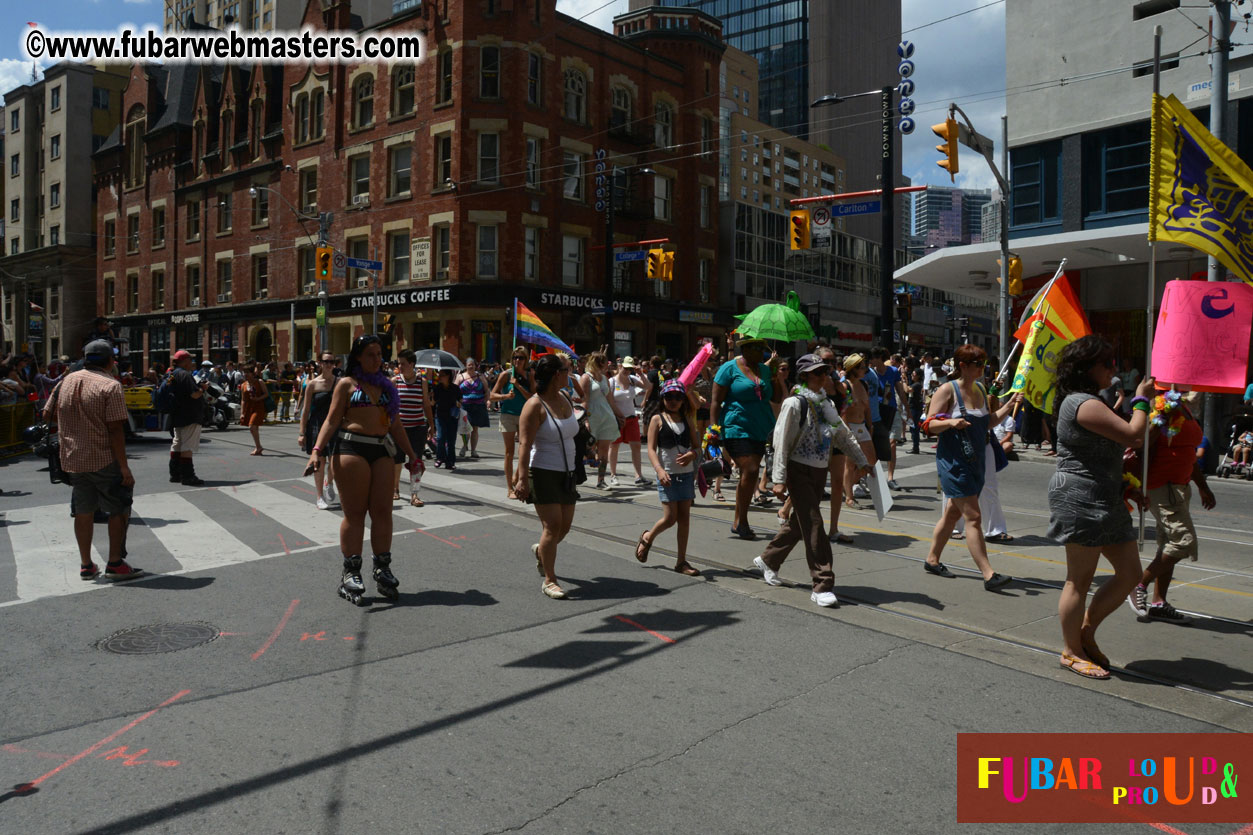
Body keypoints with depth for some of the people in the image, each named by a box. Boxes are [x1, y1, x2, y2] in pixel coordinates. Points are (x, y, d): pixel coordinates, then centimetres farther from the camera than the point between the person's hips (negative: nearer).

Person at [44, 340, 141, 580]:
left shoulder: (66, 382, 7)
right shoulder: (110, 386, -13)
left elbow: (49, 415, 15)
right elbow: (115, 429, -17)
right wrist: (124, 467, -15)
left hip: (72, 459, 6)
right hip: (104, 459, -6)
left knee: (83, 511, 14)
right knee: (118, 510, 5)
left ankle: (86, 565, 21)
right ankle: (115, 564, 5)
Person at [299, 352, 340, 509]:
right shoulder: (312, 384, -1)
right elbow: (306, 410, 0)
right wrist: (302, 433, -3)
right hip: (317, 426, -1)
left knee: (334, 462, -2)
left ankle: (329, 484, 31)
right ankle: (320, 497, 16)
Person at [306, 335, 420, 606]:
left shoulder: (386, 385, 18)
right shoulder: (347, 383, 5)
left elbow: (395, 424, 21)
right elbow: (332, 420, -1)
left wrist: (411, 453, 19)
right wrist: (317, 449, -14)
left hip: (382, 450, 4)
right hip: (352, 448, -4)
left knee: (382, 511, 3)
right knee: (355, 512, -2)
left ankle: (382, 569, 13)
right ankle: (350, 573, 6)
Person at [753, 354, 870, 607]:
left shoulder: (825, 403, 11)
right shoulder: (794, 403, -12)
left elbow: (844, 435, 21)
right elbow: (781, 442, -15)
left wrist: (861, 461, 23)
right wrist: (779, 479, -19)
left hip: (819, 471, 8)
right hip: (799, 470, -8)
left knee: (799, 522, 15)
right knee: (813, 524, -10)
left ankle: (767, 560, 35)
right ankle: (822, 585, -4)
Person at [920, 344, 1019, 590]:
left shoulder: (980, 388, 12)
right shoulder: (948, 390, -10)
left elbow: (987, 421, 21)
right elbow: (928, 425, -12)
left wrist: (1007, 407, 7)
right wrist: (950, 422, -29)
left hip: (976, 461, 8)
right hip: (954, 462, -8)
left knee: (952, 513, 16)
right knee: (973, 517, -11)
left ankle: (932, 560, 29)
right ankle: (988, 575, -12)